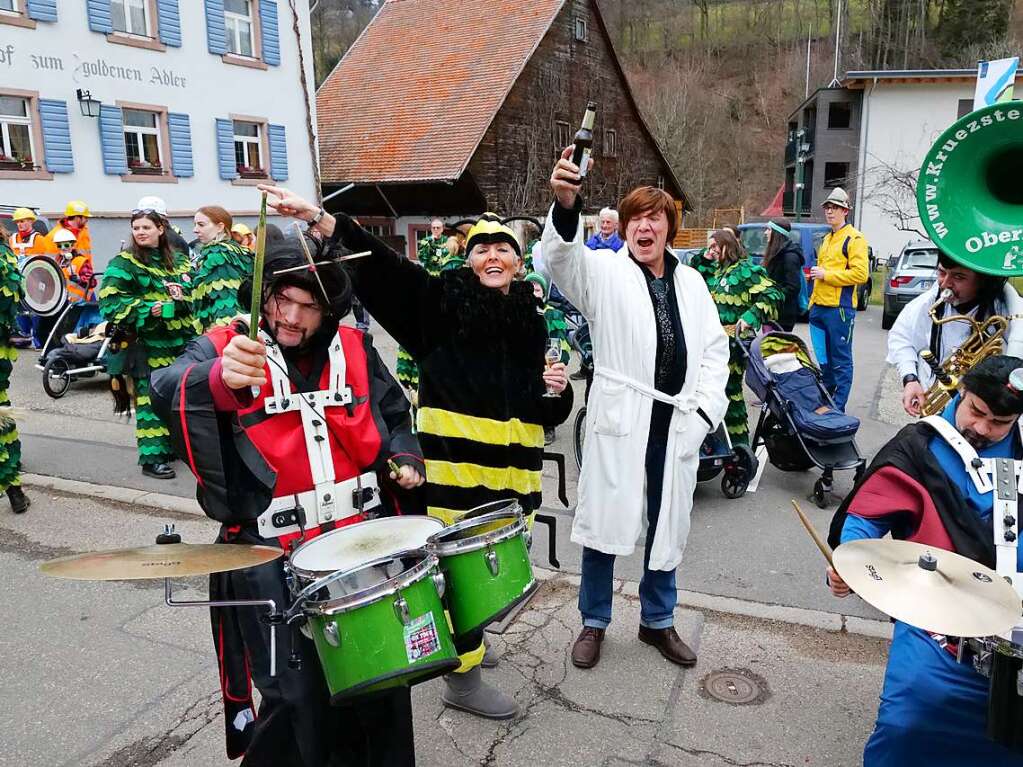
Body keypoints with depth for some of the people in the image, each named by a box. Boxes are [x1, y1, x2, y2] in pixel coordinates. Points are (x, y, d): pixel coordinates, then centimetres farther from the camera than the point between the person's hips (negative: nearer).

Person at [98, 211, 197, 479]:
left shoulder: (179, 260, 14)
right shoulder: (123, 263, -3)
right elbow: (110, 303, -11)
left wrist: (171, 305, -6)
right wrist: (150, 309, -18)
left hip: (181, 342, 6)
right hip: (148, 346, -6)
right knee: (151, 399, -6)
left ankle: (173, 445, 27)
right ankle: (152, 457, 0)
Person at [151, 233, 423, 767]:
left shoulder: (354, 348, 6)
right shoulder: (223, 348, -6)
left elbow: (394, 415, 19)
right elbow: (167, 392, -27)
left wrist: (404, 457, 0)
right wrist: (220, 379, -48)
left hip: (365, 533, 4)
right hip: (273, 549, -3)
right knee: (298, 692, -4)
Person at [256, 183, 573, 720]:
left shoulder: (531, 320, 11)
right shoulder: (442, 299, -2)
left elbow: (546, 409, 18)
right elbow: (381, 264, -16)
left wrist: (555, 388, -5)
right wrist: (319, 218, -27)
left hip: (511, 459, 6)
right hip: (455, 454, -5)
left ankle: (467, 641, 42)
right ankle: (462, 677, 20)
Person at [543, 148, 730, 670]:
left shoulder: (690, 281, 11)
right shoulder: (606, 272, -2)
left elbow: (715, 347, 12)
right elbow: (563, 259, -23)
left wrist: (704, 408, 0)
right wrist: (566, 206, -42)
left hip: (676, 425, 4)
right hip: (620, 420, -4)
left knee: (667, 525, 15)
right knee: (605, 521, 5)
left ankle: (657, 621, 35)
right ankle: (594, 622, 26)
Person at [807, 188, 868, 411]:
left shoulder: (854, 239, -6)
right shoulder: (827, 239, 20)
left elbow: (860, 274, -16)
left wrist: (827, 274, -14)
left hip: (840, 309, -8)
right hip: (819, 308, 8)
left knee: (841, 361, -1)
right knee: (823, 360, 14)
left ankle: (838, 407, 4)